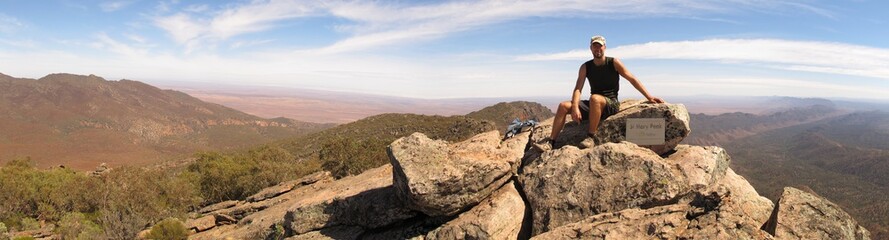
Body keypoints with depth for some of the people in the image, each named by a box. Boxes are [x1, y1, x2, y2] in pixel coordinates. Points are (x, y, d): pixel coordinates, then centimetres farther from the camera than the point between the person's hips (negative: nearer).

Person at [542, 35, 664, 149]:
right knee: (563, 106, -15)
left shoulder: (614, 63, -2)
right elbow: (578, 89, -5)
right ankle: (551, 142, -14)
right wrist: (575, 107, -22)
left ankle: (591, 137, -30)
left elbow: (633, 79, -1)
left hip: (611, 104, -4)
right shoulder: (585, 67, 5)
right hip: (593, 105, 4)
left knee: (594, 98, -39)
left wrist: (649, 97, -7)